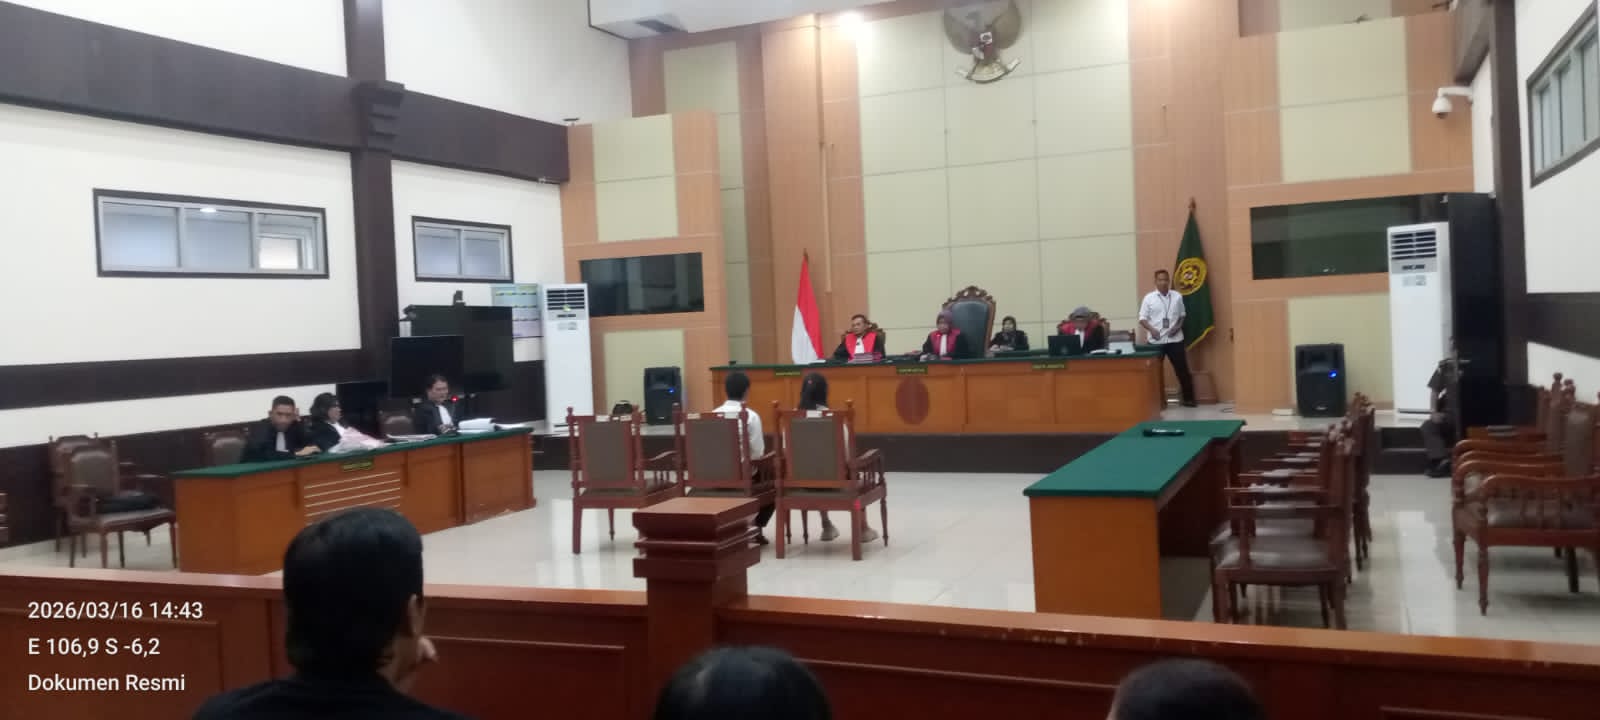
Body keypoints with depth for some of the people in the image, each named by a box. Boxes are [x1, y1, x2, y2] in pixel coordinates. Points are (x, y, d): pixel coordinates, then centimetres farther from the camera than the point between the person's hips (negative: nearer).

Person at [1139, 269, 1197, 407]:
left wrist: (1178, 326, -5)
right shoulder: (1149, 298, -1)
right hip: (1156, 341, -1)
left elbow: (1182, 315, 13)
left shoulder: (1177, 296, 5)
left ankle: (1188, 398, 15)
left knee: (1182, 369, 5)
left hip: (1175, 339, 1)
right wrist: (1151, 329, -17)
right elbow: (1142, 319, -1)